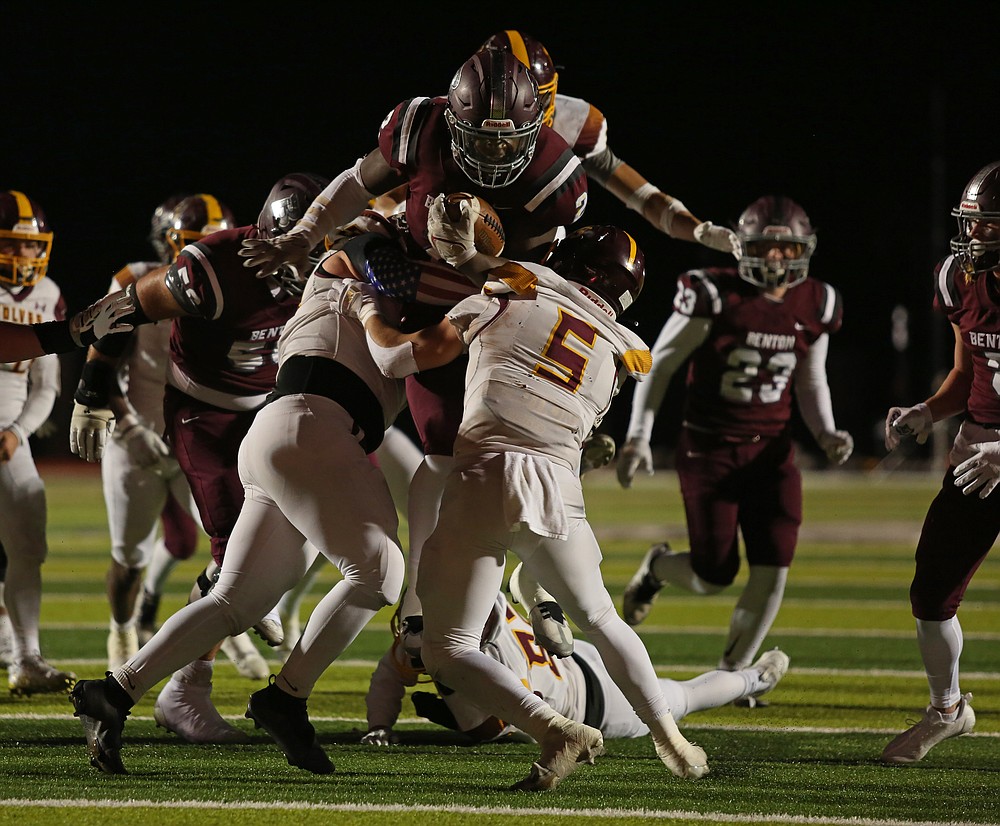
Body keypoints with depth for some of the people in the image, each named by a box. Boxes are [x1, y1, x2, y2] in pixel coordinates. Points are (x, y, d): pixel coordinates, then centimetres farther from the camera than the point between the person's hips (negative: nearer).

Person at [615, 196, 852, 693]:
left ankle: (730, 675, 10)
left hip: (771, 451, 4)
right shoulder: (715, 296, -14)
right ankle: (659, 567, 33)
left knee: (773, 572, -8)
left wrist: (827, 434, -3)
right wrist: (638, 436, -11)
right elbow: (660, 365, -6)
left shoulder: (814, 307, 1)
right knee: (714, 576, -4)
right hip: (709, 449, -4)